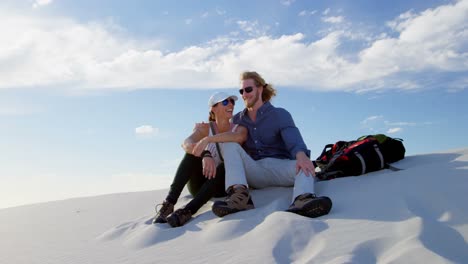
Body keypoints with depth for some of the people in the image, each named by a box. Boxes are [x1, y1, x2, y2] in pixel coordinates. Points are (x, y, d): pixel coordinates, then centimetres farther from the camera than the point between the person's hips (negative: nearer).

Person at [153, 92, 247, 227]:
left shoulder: (239, 129, -3)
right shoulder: (206, 128, -3)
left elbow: (237, 138, -29)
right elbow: (187, 143, -25)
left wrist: (205, 139, -18)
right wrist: (205, 155, -46)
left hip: (223, 184, 0)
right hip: (199, 184, 1)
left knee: (226, 167, -33)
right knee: (193, 152, -26)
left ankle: (188, 211, -43)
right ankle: (169, 203, -37)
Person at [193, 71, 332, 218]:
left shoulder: (280, 115, 3)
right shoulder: (238, 119, 17)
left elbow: (294, 140, -15)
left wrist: (301, 155, -37)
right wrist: (207, 139, -14)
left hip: (279, 167, -2)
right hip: (255, 172, 2)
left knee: (304, 167, -31)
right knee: (230, 145, -19)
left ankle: (302, 201, -64)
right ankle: (239, 195, -42)